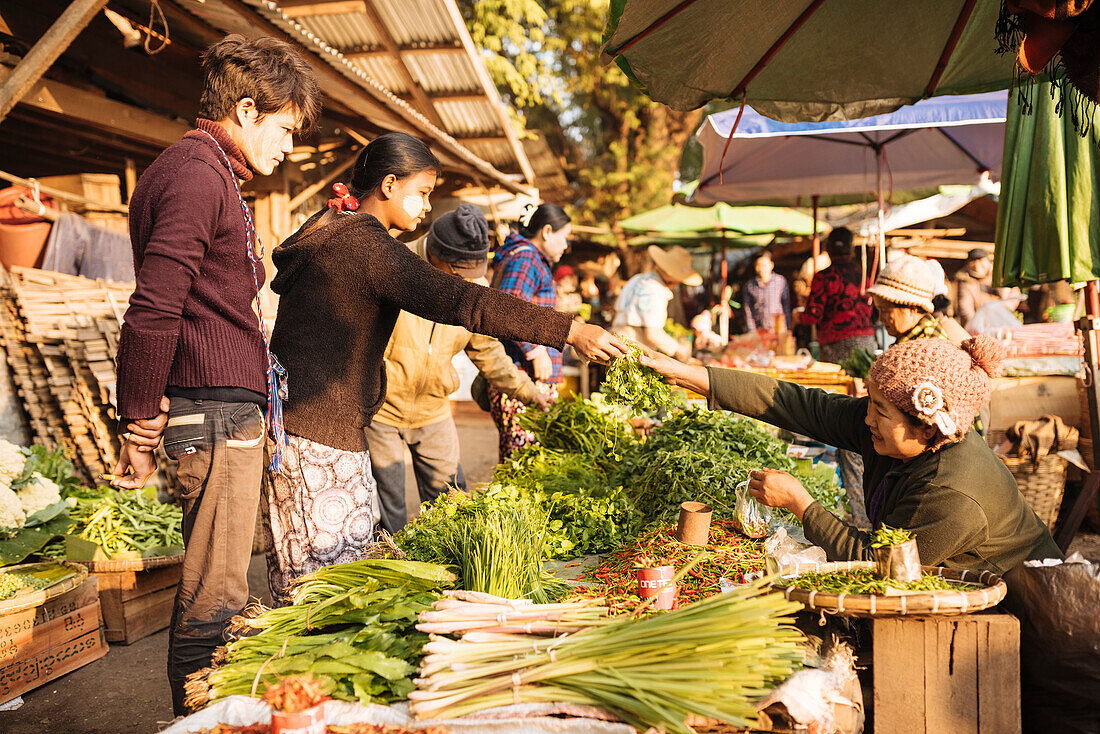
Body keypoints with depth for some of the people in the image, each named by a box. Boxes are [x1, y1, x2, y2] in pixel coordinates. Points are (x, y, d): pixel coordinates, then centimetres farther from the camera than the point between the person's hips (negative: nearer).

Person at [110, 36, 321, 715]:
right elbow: (153, 310, -20)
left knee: (214, 588, 17)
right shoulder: (196, 173, -12)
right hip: (217, 410, -10)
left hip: (226, 408, 10)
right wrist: (141, 429, -16)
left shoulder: (208, 173, 22)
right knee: (215, 596, -3)